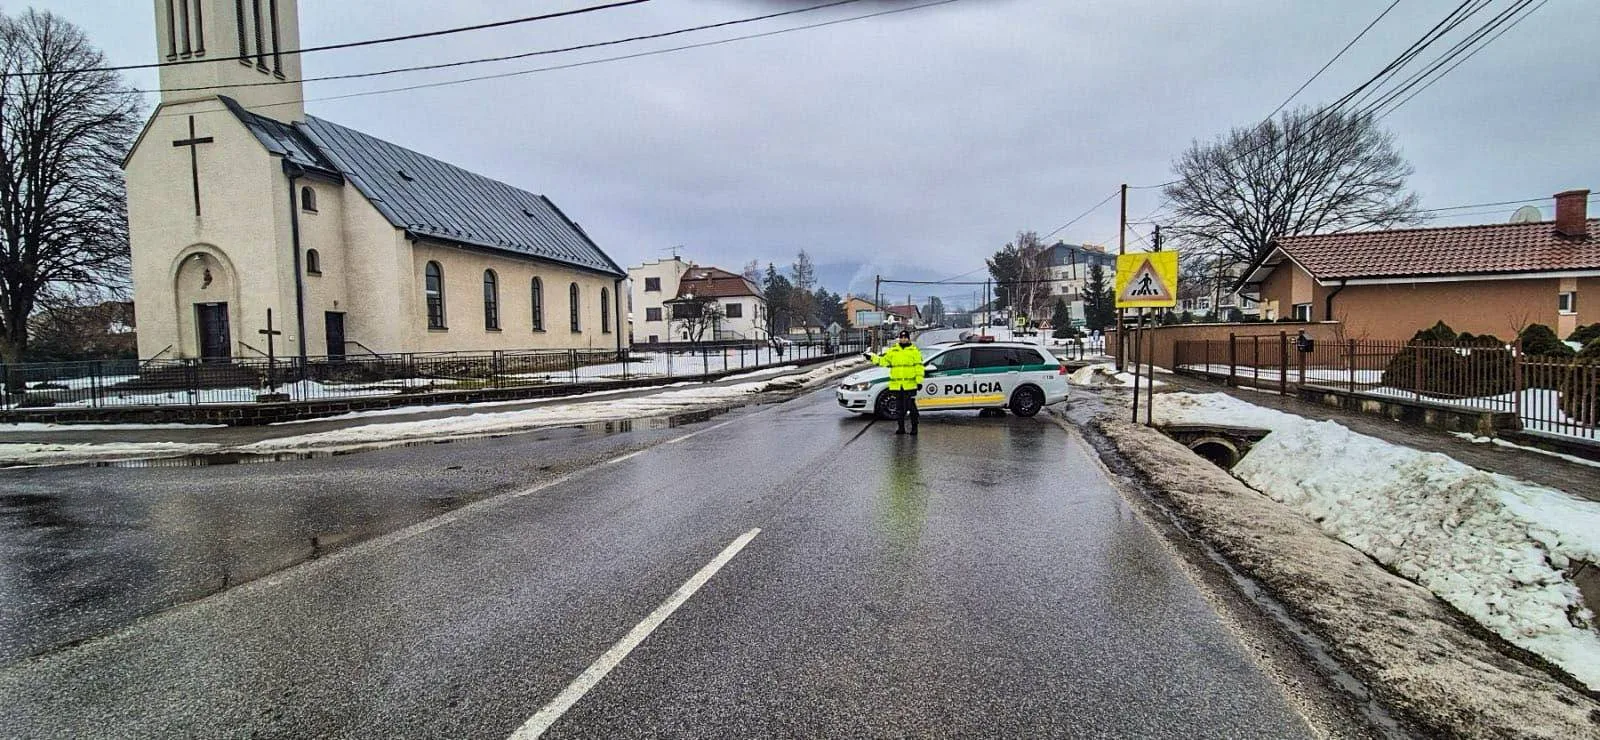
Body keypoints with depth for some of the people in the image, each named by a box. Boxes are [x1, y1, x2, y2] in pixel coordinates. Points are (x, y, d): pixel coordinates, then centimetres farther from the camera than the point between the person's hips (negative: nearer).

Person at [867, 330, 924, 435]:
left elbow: (919, 367, -1)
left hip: (910, 385, -4)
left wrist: (919, 381, -7)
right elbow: (882, 360, 15)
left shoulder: (914, 351, 3)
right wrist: (872, 357, 3)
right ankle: (901, 427, 17)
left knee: (911, 406, -5)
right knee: (899, 407, 9)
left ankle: (914, 427, 4)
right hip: (896, 386, 4)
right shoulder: (892, 351, 13)